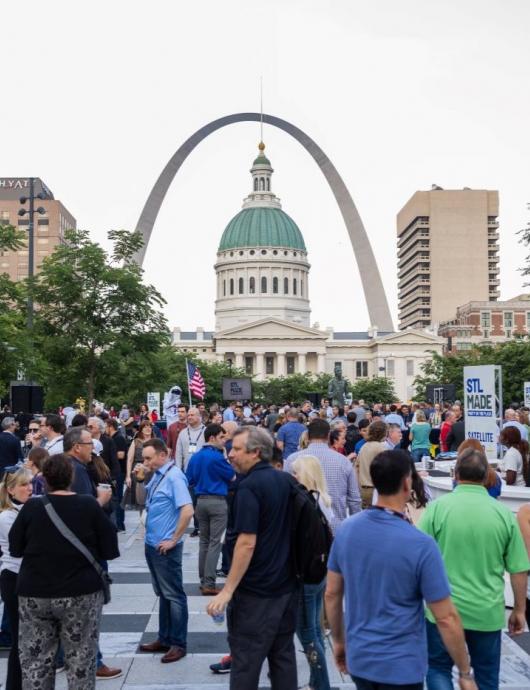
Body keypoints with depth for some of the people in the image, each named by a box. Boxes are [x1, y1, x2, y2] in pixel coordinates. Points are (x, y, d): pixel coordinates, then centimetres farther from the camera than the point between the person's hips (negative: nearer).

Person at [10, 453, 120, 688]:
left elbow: (15, 549, 5)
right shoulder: (89, 506, -9)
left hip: (34, 594, 1)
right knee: (81, 661, 9)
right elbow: (110, 550, -5)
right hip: (81, 593, -1)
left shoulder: (31, 508, -6)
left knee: (34, 661, 11)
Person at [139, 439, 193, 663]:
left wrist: (173, 540, -19)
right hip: (152, 544, 9)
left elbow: (187, 510, -26)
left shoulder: (173, 476, -18)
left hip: (165, 547, -9)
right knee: (162, 594, 17)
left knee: (174, 595, 1)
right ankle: (164, 639, 28)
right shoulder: (157, 475, 8)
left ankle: (178, 644, 11)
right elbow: (145, 502, 23)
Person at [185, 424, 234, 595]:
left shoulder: (195, 457, 7)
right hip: (217, 501, -7)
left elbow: (189, 481, 14)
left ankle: (203, 580, 18)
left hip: (201, 501, 7)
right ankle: (209, 584, -4)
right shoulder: (217, 457, -14)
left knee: (204, 541, 14)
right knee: (214, 543, -3)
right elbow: (233, 477, -4)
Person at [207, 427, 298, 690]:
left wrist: (227, 590, -19)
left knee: (246, 659, 1)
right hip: (286, 586, 8)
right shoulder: (285, 481, 6)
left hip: (255, 590, -8)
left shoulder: (249, 486, -17)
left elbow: (247, 543, -22)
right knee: (283, 654, 15)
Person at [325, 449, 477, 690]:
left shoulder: (346, 530, -5)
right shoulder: (421, 545, -21)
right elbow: (446, 619, -16)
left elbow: (332, 594, 4)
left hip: (358, 658, 5)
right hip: (401, 667, -5)